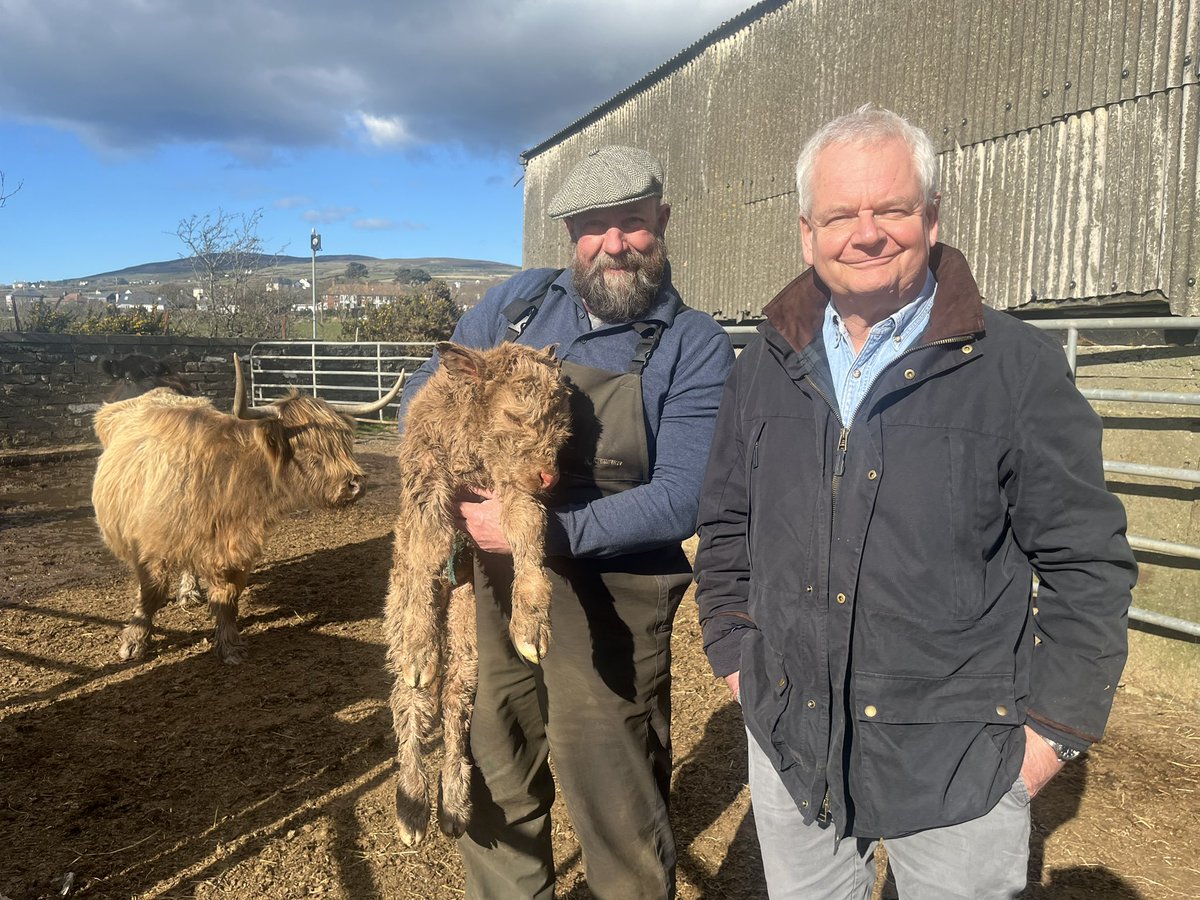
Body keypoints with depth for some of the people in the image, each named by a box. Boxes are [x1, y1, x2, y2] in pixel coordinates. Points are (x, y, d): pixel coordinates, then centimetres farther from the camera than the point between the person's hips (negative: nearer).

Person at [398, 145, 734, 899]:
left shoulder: (696, 348, -9)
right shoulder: (520, 303, 4)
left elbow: (681, 497, -18)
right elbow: (426, 388, 11)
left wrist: (546, 530, -23)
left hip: (608, 605, -4)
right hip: (494, 587, 5)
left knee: (617, 808, 10)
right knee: (496, 781, 22)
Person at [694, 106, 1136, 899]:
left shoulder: (1020, 367, -9)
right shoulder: (767, 366, 2)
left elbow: (1088, 561, -6)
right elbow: (727, 527, 10)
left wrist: (1056, 726, -6)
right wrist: (733, 650, 5)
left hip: (960, 763, -3)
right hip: (791, 745, 4)